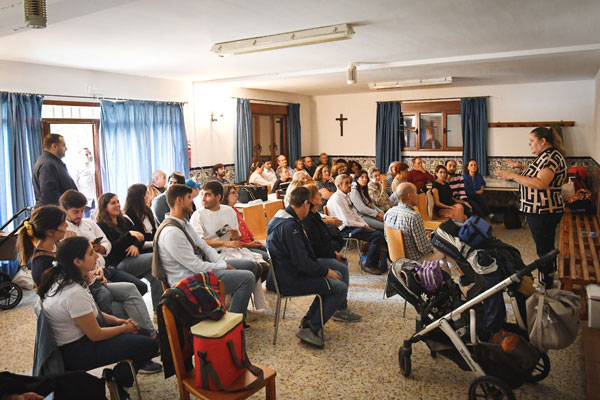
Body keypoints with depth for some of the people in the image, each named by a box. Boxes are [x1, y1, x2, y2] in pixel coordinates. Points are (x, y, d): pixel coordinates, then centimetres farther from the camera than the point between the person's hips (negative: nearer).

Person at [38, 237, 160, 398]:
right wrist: (123, 328, -5)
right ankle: (119, 379, 11)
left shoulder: (61, 278, -1)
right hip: (75, 353, -10)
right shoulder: (74, 293, -31)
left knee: (143, 333, 11)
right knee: (150, 345, -9)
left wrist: (116, 320, 4)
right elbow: (96, 335, -22)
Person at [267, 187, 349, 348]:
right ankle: (311, 328, -2)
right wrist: (326, 271, -9)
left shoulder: (280, 218, 9)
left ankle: (309, 318, 20)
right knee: (341, 288, -9)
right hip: (290, 281, -10)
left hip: (284, 273, 10)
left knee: (336, 277, 18)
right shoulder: (289, 226, -24)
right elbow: (302, 261, -24)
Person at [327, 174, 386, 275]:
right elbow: (346, 221, -18)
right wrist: (363, 225, -9)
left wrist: (367, 225, 6)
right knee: (378, 235, -19)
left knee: (379, 232, -3)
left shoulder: (346, 196, 16)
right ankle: (369, 265, -6)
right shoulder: (336, 198, -14)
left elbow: (355, 214, 20)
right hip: (345, 230, -9)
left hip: (353, 226, 9)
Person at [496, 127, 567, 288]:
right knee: (546, 248, 19)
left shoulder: (551, 156, -18)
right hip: (541, 210, 11)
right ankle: (548, 281, 31)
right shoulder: (546, 155, 15)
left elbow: (540, 183, -29)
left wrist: (513, 175, -26)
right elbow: (536, 176, 23)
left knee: (544, 250, -2)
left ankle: (546, 287, 8)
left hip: (544, 212, -11)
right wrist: (521, 168, 13)